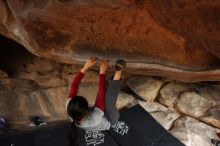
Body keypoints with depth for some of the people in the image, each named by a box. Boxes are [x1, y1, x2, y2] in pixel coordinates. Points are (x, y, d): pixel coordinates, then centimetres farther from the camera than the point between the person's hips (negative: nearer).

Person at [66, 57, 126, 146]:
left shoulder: (70, 108, -34)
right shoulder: (95, 120, -46)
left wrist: (85, 67, -32)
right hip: (110, 121, -6)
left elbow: (74, 85, -30)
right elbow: (101, 94, -45)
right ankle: (118, 71, -19)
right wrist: (102, 72, -39)